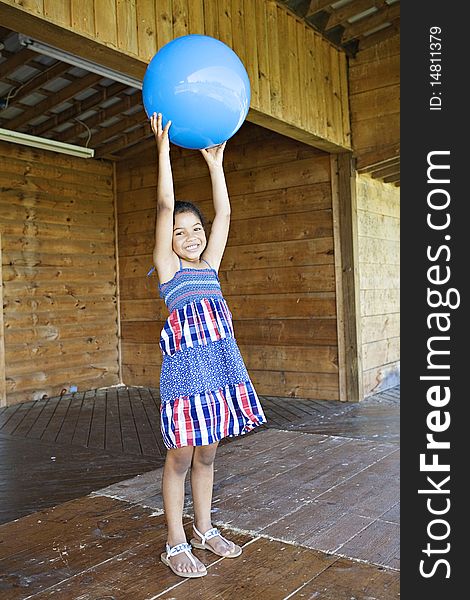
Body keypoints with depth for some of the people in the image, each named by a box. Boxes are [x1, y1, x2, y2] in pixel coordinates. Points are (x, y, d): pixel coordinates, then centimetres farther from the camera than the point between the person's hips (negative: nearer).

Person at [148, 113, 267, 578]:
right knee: (180, 458, 4)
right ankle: (175, 544, 17)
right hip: (185, 369, -5)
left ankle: (204, 530, 30)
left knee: (206, 455, 16)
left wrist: (215, 163, 16)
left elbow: (224, 214, 13)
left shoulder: (209, 265, 15)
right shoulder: (168, 267, 1)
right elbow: (165, 206, -6)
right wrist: (164, 148, -6)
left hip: (222, 368, 5)